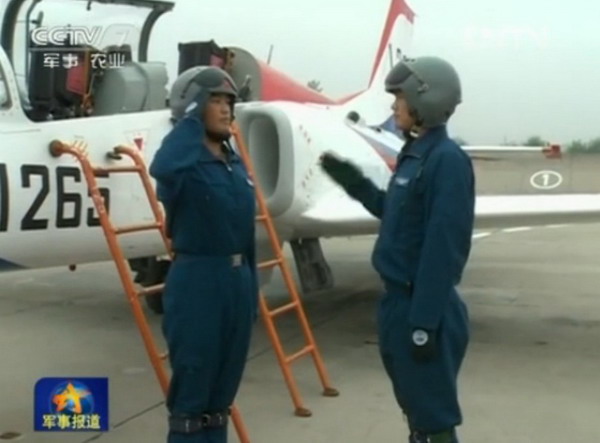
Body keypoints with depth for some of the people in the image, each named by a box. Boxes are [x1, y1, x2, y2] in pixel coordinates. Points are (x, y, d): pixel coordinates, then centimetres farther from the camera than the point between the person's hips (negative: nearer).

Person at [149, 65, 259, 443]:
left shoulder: (235, 163, 12)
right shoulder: (184, 163, -12)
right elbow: (162, 169, -39)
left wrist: (252, 289, 17)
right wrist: (191, 121, -25)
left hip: (237, 278, 8)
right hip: (198, 282, -7)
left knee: (222, 391, 17)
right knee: (191, 389, 3)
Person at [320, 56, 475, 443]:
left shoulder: (447, 160, -18)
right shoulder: (414, 154, 11)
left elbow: (444, 247, -22)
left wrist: (425, 321, -23)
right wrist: (354, 182, 18)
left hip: (424, 308, -10)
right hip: (400, 300, 10)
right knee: (416, 409, 21)